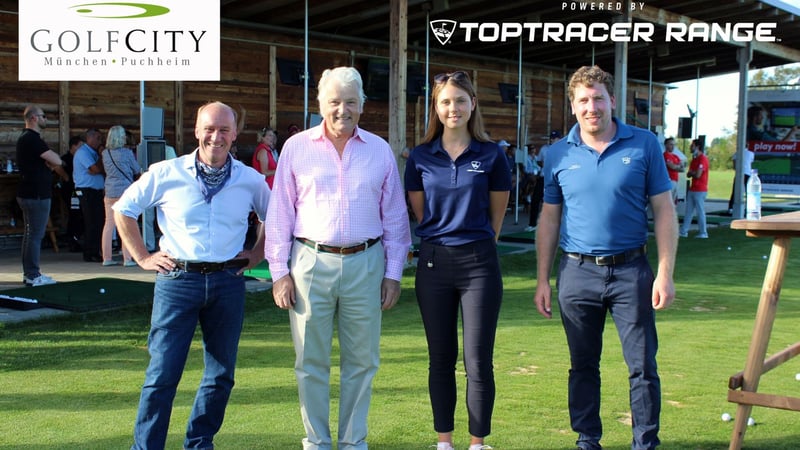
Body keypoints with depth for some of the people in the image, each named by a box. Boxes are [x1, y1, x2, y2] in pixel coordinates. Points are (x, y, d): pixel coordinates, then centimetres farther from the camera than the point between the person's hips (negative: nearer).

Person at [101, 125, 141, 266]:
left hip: (110, 192, 5)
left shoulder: (105, 153, 6)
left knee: (109, 224, 8)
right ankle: (127, 258, -4)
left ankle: (107, 258, 10)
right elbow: (137, 171, 3)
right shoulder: (127, 153, -7)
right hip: (125, 191, -5)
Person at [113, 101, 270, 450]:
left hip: (228, 281, 3)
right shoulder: (165, 174, -2)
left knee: (220, 375, 9)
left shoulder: (250, 180, 4)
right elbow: (123, 209, 8)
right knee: (162, 375, -4)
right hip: (177, 280, -2)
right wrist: (142, 257, 4)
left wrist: (257, 255, 11)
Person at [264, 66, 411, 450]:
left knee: (361, 361, 7)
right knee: (311, 361, 5)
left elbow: (394, 216, 10)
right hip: (311, 263, -1)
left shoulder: (380, 151, 7)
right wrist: (279, 271, -1)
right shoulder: (296, 148, 3)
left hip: (365, 264, 1)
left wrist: (393, 273, 6)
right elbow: (279, 214, 5)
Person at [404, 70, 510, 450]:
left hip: (479, 263, -2)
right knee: (441, 359, 9)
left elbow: (497, 215, 9)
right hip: (434, 262, 2)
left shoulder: (491, 155, -1)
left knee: (478, 362, -1)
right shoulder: (420, 157, 2)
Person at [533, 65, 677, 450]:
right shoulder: (559, 155, 4)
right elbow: (549, 219, 9)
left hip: (631, 271, -1)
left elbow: (664, 211, 0)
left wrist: (665, 273, -6)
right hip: (578, 272, 2)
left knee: (643, 366, 2)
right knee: (583, 366, 11)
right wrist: (542, 280, 6)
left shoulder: (644, 145, -1)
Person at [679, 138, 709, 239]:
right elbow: (688, 174, 14)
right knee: (688, 211, 9)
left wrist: (691, 172, -2)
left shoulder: (702, 159, -14)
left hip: (700, 190, -9)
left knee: (700, 211, -4)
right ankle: (683, 231, 12)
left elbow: (697, 175, -22)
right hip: (692, 189, 9)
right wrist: (692, 173, -8)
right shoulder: (694, 159, 15)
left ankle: (703, 233, 3)